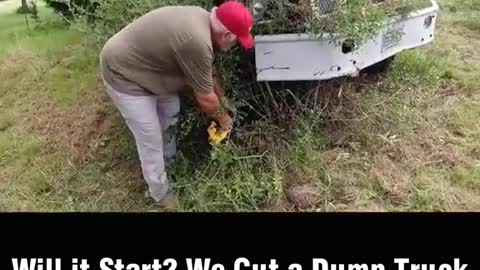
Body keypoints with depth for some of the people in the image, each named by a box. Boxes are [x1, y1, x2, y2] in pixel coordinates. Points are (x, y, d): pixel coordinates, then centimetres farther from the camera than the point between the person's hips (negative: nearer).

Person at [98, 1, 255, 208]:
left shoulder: (203, 19, -2)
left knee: (170, 113, 21)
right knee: (151, 139, 0)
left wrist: (222, 101, 19)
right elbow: (205, 98, -19)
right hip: (123, 73, -10)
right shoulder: (197, 43, -33)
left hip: (142, 63, 10)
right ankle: (160, 193, 21)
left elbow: (208, 74, 12)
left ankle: (169, 163, 42)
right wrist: (222, 118, -1)